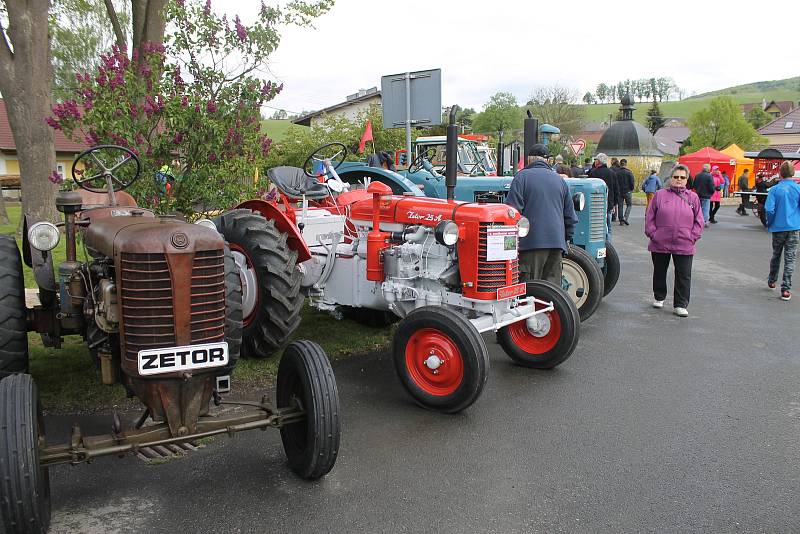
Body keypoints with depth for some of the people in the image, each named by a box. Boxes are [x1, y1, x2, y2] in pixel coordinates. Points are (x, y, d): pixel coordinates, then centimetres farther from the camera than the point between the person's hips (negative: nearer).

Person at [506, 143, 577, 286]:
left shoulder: (522, 177, 0)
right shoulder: (559, 179, 16)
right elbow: (570, 216, 17)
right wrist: (566, 239, 28)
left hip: (531, 242, -5)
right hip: (556, 242, 5)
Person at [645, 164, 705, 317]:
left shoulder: (693, 197, 8)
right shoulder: (660, 195, 4)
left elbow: (699, 220, 9)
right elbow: (649, 217, 4)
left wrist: (693, 237, -1)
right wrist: (652, 234, -4)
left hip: (684, 246, 0)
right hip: (660, 244, 0)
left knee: (684, 276, 1)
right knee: (659, 273, 14)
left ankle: (681, 305, 10)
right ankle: (659, 298, 33)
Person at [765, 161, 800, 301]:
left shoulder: (775, 189, -7)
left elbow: (769, 209, -14)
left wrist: (769, 223, 2)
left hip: (778, 227, 1)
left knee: (776, 255, 19)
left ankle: (771, 281, 34)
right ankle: (785, 289, -1)